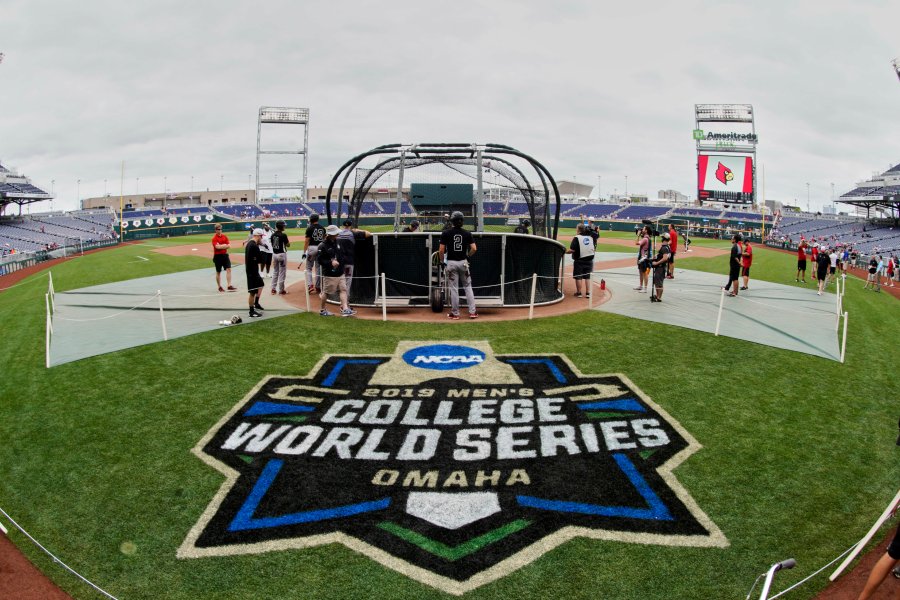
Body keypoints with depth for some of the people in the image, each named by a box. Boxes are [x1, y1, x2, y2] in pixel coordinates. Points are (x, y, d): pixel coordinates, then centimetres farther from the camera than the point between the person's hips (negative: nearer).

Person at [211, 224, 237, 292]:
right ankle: (219, 287, 16)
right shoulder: (214, 238, -8)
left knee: (229, 269, -7)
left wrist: (221, 246, -12)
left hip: (225, 255, 4)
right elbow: (217, 247, -22)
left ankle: (229, 285, -8)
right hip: (218, 256, -4)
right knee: (218, 272, 6)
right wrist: (225, 245, -9)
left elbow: (229, 245, 0)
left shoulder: (224, 236, 7)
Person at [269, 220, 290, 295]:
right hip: (282, 254, -6)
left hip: (274, 254, 6)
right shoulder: (283, 235, -15)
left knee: (275, 271, 16)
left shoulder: (273, 235, 3)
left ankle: (273, 289, 16)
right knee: (282, 272, 2)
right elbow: (288, 245, -9)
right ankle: (281, 290, 6)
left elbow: (272, 245, 9)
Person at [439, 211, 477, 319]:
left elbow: (441, 250, -9)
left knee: (453, 289, 4)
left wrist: (442, 261, 7)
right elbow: (474, 248, -7)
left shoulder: (446, 233, -7)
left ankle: (455, 314, 8)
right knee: (468, 287, 11)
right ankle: (472, 311, 10)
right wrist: (468, 256, 12)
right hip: (463, 262, 2)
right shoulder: (467, 233, -1)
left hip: (451, 263, -2)